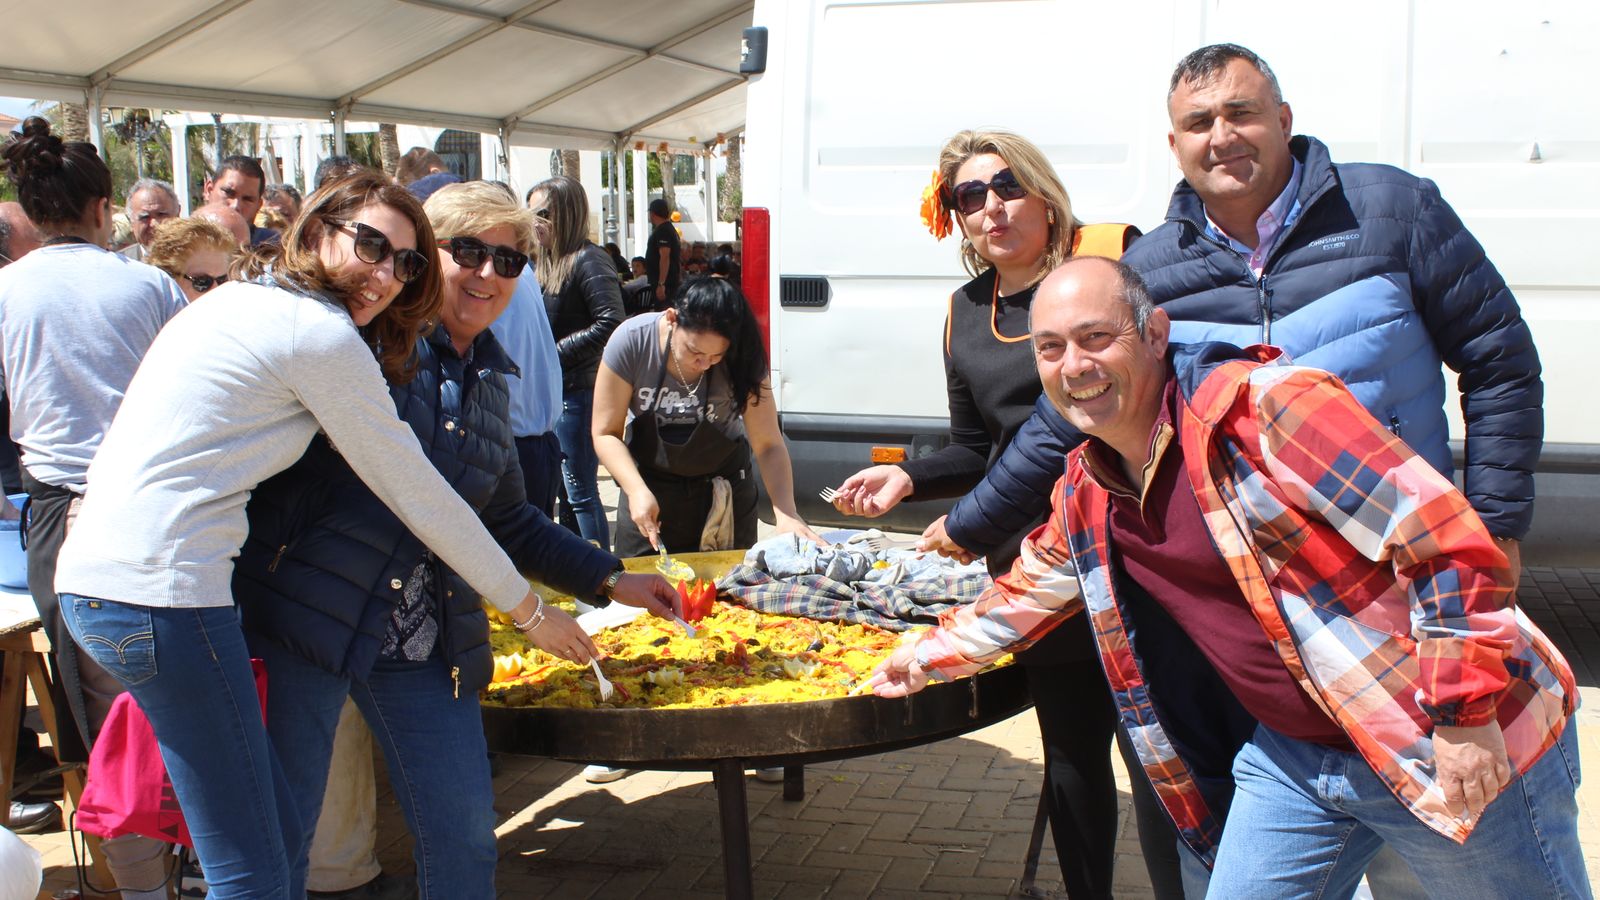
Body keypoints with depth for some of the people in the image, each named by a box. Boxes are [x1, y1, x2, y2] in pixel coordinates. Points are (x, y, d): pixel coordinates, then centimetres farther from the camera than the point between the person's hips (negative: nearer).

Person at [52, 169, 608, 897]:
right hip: (161, 591, -10)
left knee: (275, 836, 14)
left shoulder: (240, 299, 19)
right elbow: (417, 495, -5)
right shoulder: (321, 333, -9)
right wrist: (531, 611, 4)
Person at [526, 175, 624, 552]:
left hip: (578, 392, -9)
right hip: (552, 393, 9)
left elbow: (610, 323, -23)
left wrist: (555, 353, -18)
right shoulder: (549, 261, 14)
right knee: (563, 491, 17)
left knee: (581, 492, -4)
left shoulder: (588, 260, -12)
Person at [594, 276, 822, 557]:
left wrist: (786, 513, -38)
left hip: (723, 485, 1)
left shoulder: (741, 359, -23)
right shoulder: (631, 341, -24)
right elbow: (606, 434, -19)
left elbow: (768, 445, -23)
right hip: (648, 484, 0)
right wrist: (638, 491, -35)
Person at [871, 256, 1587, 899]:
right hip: (1295, 755, 7)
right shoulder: (1085, 493, 3)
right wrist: (926, 658, 30)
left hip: (1461, 751, -6)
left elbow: (1450, 542, -24)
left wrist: (1466, 715, -23)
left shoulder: (1266, 405, -22)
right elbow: (1025, 594, 24)